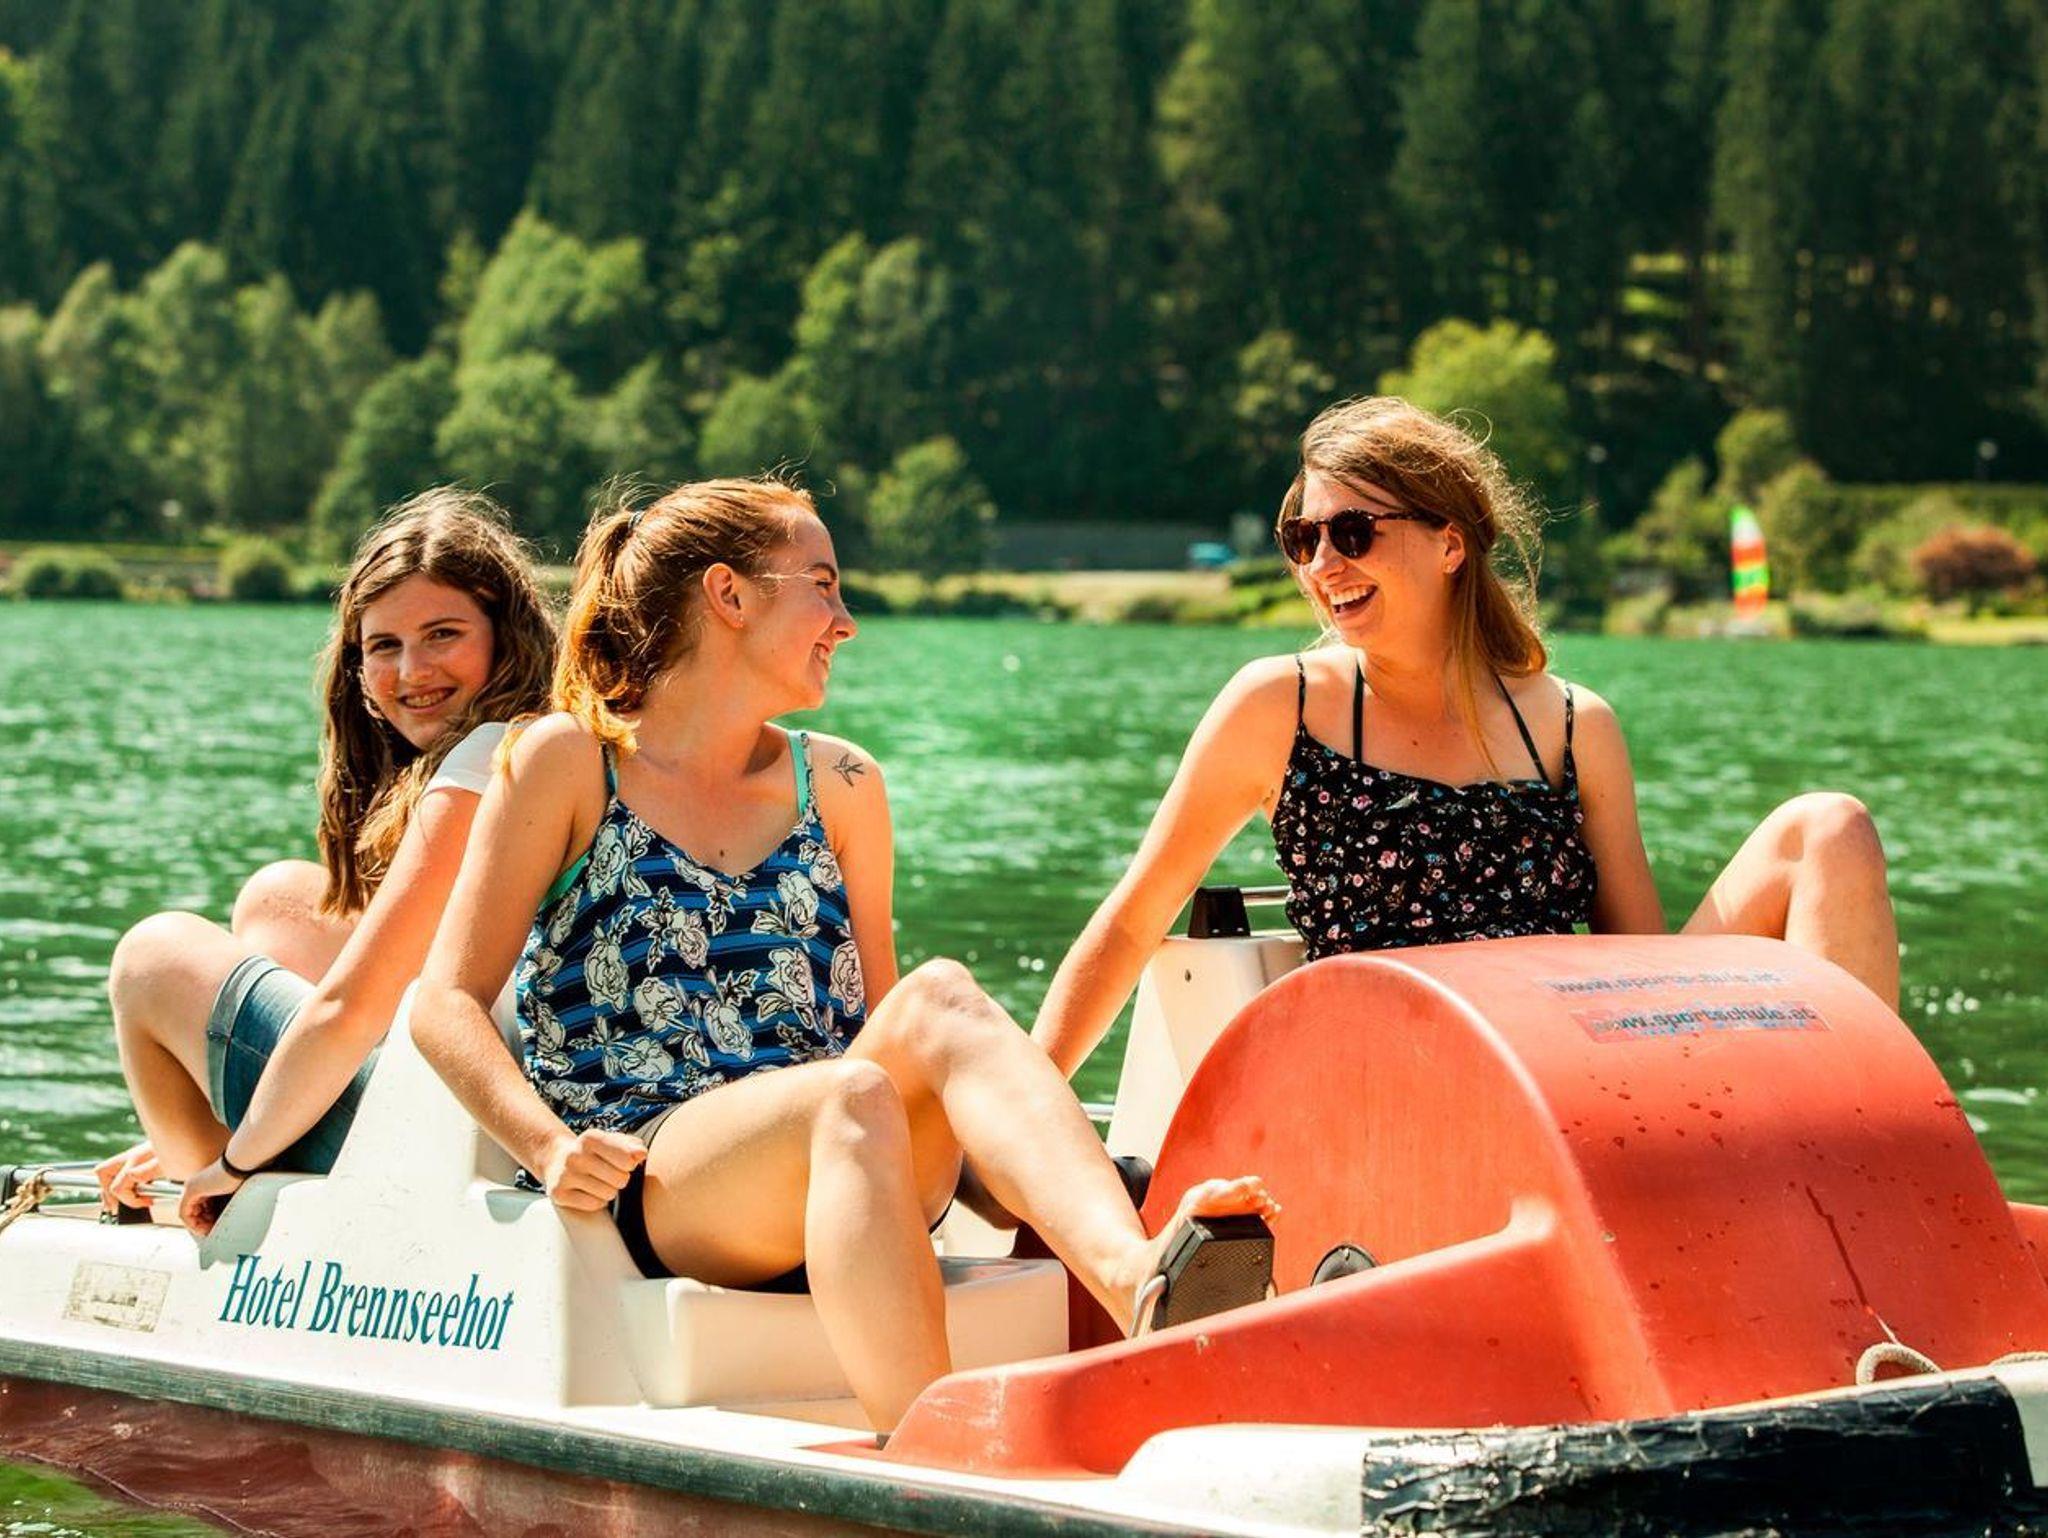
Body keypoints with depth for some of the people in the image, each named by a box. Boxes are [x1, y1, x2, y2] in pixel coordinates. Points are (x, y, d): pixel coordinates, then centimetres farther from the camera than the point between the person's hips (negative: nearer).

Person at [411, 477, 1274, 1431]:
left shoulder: (838, 787, 21)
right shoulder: (569, 763, 9)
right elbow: (448, 1005, 3)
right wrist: (549, 1145, -14)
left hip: (830, 1189, 4)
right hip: (646, 1181, -3)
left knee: (939, 999, -28)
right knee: (854, 1098, -35)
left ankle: (1140, 1278, -54)